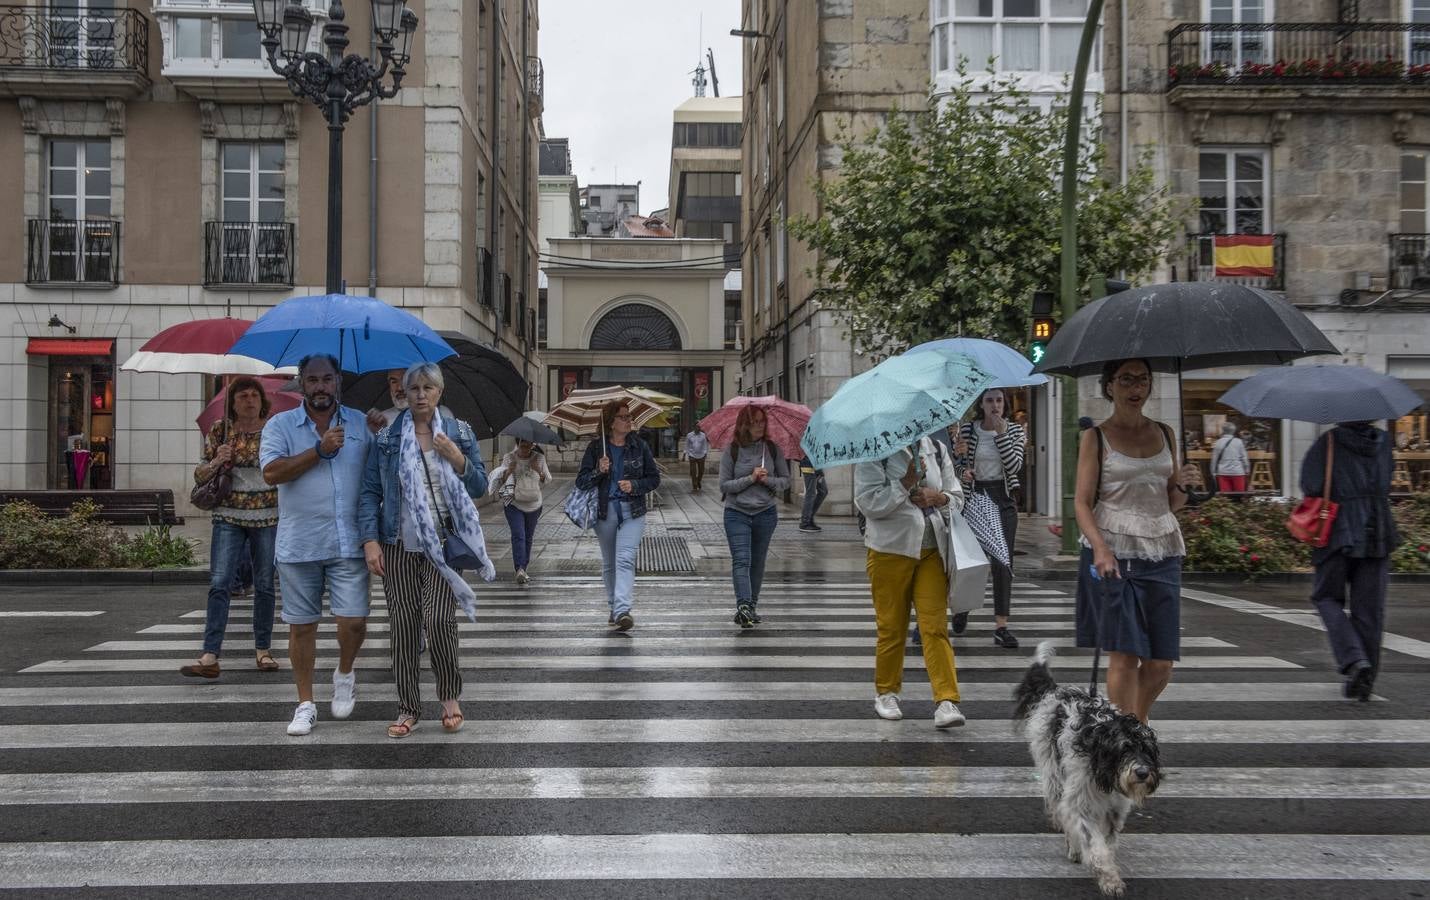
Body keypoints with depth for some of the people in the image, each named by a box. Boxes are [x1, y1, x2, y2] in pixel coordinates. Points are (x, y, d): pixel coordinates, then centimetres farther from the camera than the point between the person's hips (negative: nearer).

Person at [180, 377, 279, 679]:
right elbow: (199, 476, 7)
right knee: (219, 584, -10)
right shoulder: (218, 431, 4)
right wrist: (215, 463, -13)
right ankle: (210, 657, -13)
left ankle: (263, 650, 20)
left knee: (265, 586, 7)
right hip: (228, 518, 0)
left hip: (268, 518, 0)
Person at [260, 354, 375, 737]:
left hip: (349, 543, 1)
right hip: (298, 544, 0)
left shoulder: (361, 423, 10)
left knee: (353, 621, -7)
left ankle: (345, 673, 24)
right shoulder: (280, 425, 3)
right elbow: (272, 472, -12)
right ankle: (305, 705, 20)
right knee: (301, 626, 7)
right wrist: (320, 450, -15)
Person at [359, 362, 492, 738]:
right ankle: (408, 709, 14)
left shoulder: (460, 433, 7)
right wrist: (370, 541, -7)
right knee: (402, 626, 3)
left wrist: (458, 460, -11)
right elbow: (370, 492, 4)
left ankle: (450, 696, 9)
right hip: (399, 546, 1)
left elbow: (480, 487, 7)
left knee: (438, 619, -14)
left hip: (443, 544, -1)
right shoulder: (386, 438, 5)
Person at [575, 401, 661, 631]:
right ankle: (614, 607, 28)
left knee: (625, 559, -17)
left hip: (632, 511, -2)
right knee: (608, 563, 13)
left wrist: (634, 485, -11)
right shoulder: (595, 448, 1)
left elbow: (654, 478, 6)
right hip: (604, 511, 2)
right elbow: (581, 482, 0)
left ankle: (623, 610, -25)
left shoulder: (639, 446, 2)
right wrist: (599, 471, -18)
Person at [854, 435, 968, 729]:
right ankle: (886, 692, 25)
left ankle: (946, 700, -8)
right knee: (891, 626, 7)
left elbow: (957, 496, 16)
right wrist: (907, 483, -19)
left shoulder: (937, 450, 11)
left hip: (932, 551, 3)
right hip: (890, 549, -3)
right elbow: (868, 502, -14)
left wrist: (939, 498, -6)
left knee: (935, 625, -5)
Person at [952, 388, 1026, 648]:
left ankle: (1001, 626, -4)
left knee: (1002, 562, -6)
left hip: (1003, 499, 0)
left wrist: (1001, 433, -15)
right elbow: (956, 462, 7)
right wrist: (962, 470, -15)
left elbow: (1015, 466, -10)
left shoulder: (1014, 430, 3)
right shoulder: (967, 429, 1)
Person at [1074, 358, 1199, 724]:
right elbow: (1082, 502, -5)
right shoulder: (1095, 438, 2)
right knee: (1124, 655, -8)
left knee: (1161, 663, 3)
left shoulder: (1164, 434, 14)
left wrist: (1182, 486, -3)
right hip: (1113, 555, -4)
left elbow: (1172, 505, 20)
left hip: (1161, 554, 4)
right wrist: (1100, 547, -22)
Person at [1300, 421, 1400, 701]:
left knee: (1327, 597, 11)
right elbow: (1386, 484, 18)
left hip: (1340, 533, -4)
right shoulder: (1383, 442, 7)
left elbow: (1311, 485, -15)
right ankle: (1366, 679, 12)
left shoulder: (1328, 444, -8)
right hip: (1379, 532, 4)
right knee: (1369, 608, 8)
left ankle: (1354, 659, -10)